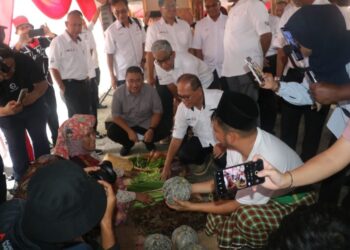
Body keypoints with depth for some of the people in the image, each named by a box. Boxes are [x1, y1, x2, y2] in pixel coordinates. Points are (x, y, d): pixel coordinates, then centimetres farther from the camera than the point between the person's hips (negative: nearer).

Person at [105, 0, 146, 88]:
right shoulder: (111, 31, -13)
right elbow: (109, 55, -9)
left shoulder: (137, 23, -1)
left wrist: (144, 59, 5)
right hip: (122, 75, -4)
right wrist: (112, 76, -8)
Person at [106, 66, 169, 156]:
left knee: (165, 131, -24)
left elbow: (157, 112, -9)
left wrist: (151, 129, -25)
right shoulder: (119, 93, -17)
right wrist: (129, 131, -25)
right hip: (126, 124, 0)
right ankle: (128, 144, 8)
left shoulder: (151, 90, -18)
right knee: (111, 132, -27)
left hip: (146, 124, 0)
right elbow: (116, 116, -13)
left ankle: (148, 141, 11)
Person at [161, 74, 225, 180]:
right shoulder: (182, 108, -13)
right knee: (184, 156, -19)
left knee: (224, 162, -28)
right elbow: (177, 137, -5)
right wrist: (167, 166, -6)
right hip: (202, 140, 3)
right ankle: (206, 155, 12)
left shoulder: (219, 97, -28)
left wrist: (224, 143, -27)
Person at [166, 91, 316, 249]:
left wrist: (192, 206, -15)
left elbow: (239, 205, -23)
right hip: (265, 192, 7)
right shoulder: (241, 141, -19)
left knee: (246, 215, -31)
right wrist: (190, 188, -2)